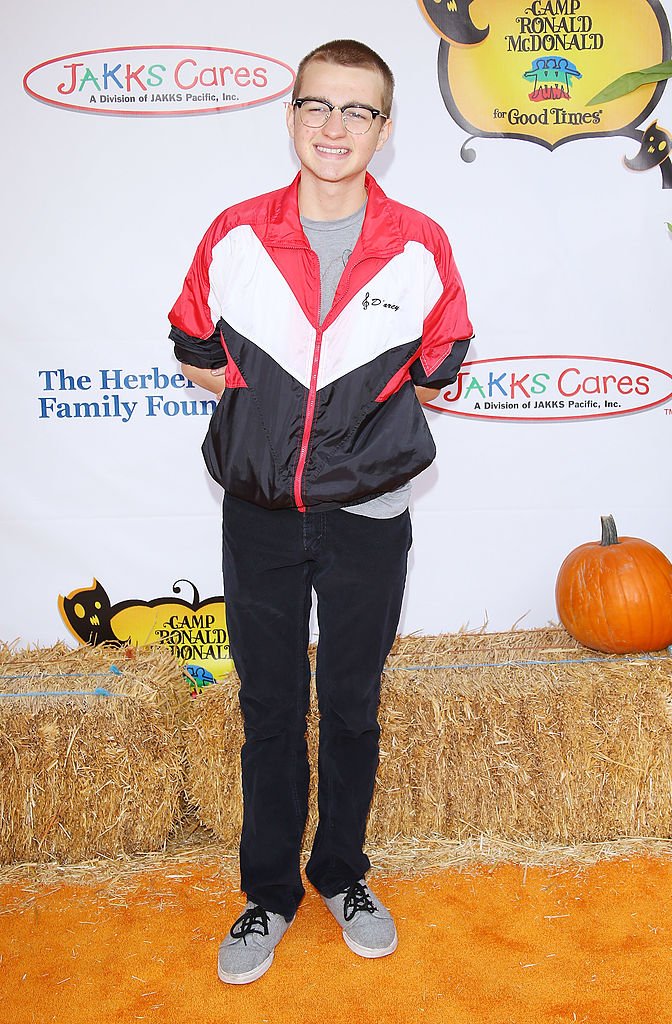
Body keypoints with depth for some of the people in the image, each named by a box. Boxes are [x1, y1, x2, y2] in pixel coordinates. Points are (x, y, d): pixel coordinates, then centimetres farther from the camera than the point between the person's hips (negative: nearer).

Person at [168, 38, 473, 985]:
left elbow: (439, 368, 7)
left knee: (352, 705, 14)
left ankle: (343, 874, 37)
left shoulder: (420, 248, -6)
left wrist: (366, 414, 1)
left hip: (368, 518, 0)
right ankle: (269, 893, 31)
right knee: (270, 707, 12)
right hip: (259, 515, 1)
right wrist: (267, 406, 1)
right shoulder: (235, 237, -4)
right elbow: (195, 353, 8)